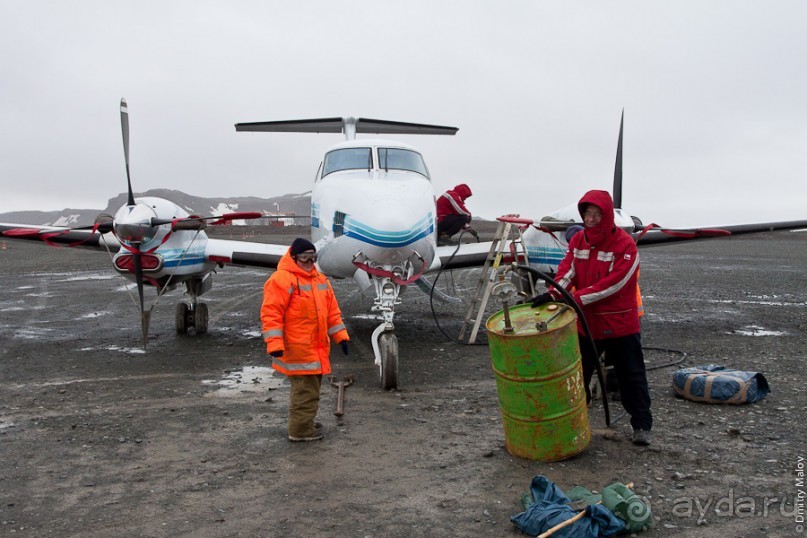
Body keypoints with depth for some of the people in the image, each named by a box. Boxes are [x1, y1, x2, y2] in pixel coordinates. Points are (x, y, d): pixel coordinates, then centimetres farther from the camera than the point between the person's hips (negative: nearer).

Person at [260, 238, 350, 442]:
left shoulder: (320, 279, 15)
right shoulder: (281, 279, -12)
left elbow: (332, 311, 19)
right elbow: (270, 313, -16)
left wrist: (340, 336, 14)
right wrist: (274, 344, -23)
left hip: (317, 348, 9)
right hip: (297, 349, -9)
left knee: (312, 386, 18)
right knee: (305, 389, -4)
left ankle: (306, 423, 33)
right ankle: (300, 430, 9)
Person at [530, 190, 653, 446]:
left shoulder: (625, 244, -16)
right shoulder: (577, 240, 2)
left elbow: (612, 284, -24)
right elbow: (567, 271, -8)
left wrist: (576, 298, -29)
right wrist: (552, 294, -28)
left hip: (620, 325, -5)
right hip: (586, 323, 5)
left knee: (631, 376, 7)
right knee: (578, 373, 16)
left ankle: (642, 425, 19)